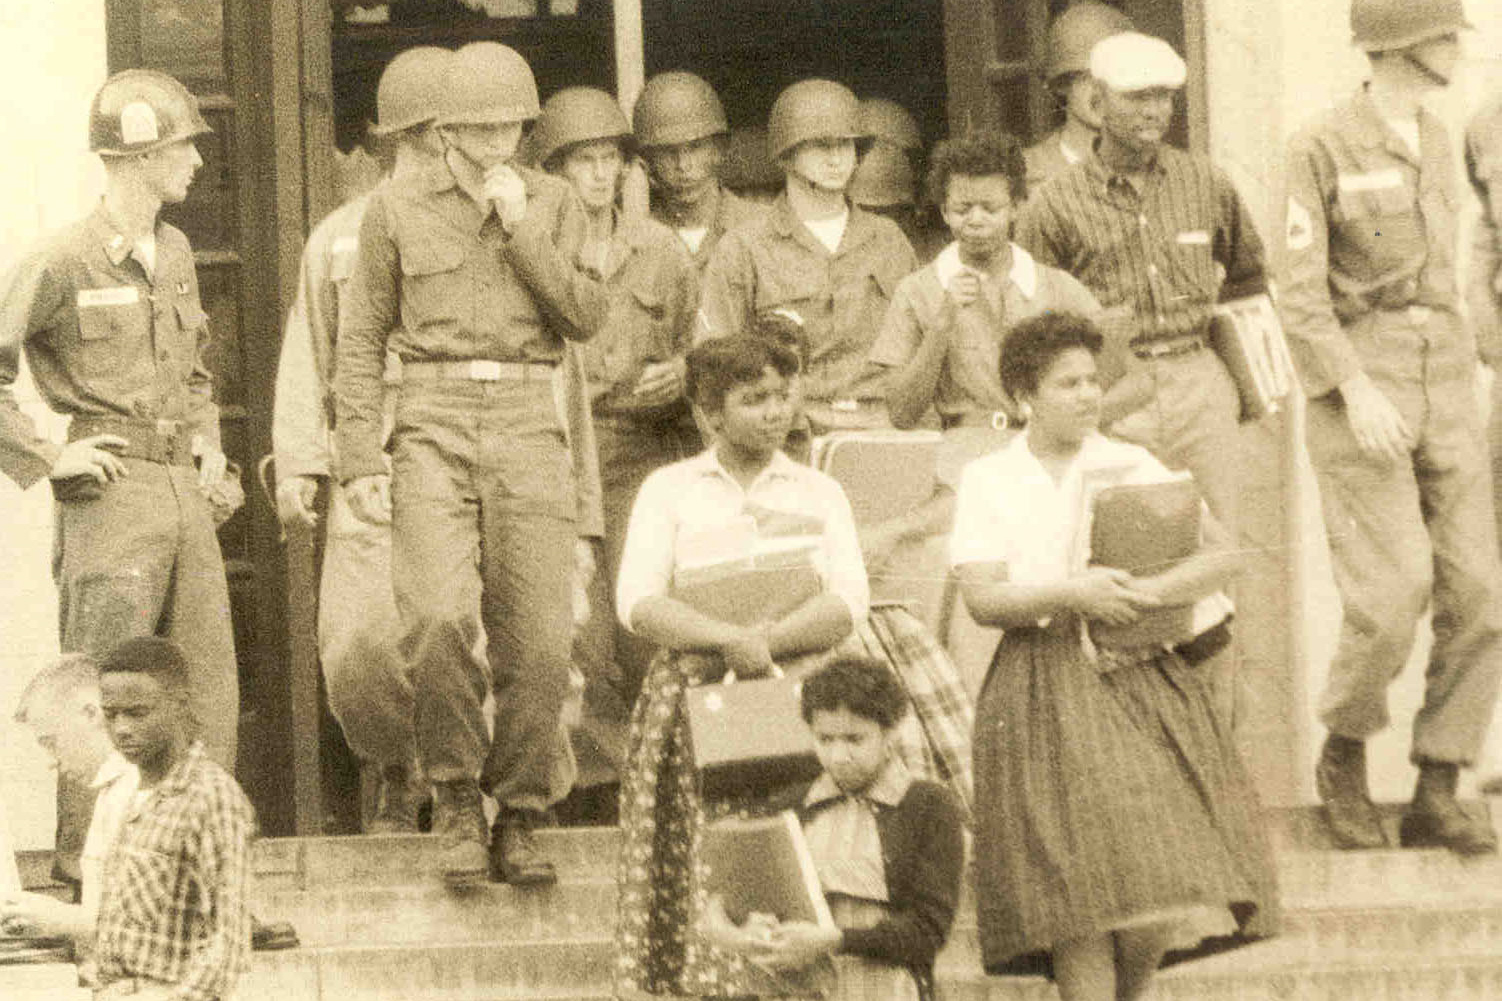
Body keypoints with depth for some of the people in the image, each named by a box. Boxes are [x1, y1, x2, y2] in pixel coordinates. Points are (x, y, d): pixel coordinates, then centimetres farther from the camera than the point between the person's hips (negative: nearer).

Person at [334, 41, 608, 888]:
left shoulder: (555, 204, 11)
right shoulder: (398, 211, 9)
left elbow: (587, 317, 0)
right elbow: (362, 341, 10)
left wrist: (521, 229, -7)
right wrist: (360, 460, 1)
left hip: (530, 426, 1)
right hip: (434, 428, -1)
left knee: (539, 639, -5)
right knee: (440, 614, -21)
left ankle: (520, 821, 7)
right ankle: (458, 802, -5)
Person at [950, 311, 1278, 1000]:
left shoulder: (1132, 466, 10)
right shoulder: (988, 480, 7)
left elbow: (1222, 554, 2)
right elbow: (983, 599, -4)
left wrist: (1147, 594, -14)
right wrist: (1072, 593, -18)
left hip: (1142, 677, 2)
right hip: (1045, 684, -1)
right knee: (1079, 873, -14)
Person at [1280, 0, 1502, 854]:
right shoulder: (1323, 149, -7)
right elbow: (1302, 296, -10)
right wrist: (1356, 391, -20)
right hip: (1361, 395, -6)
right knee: (1393, 592, -15)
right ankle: (1344, 756, 9)